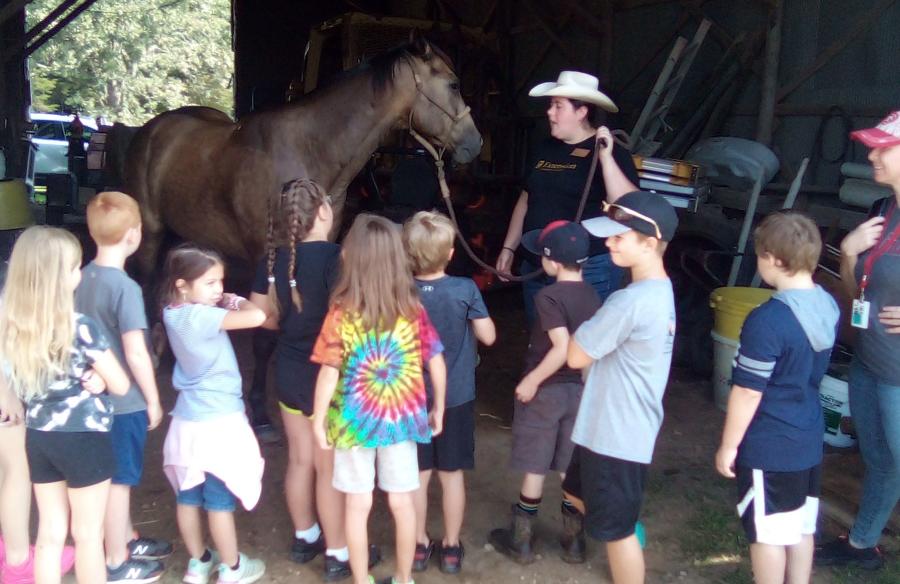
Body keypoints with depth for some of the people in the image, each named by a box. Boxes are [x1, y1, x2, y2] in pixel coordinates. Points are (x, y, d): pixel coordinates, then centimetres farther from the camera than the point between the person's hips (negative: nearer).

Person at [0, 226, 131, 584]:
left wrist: (77, 378, 0)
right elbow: (120, 386, -14)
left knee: (50, 532, 17)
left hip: (37, 437, 6)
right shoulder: (80, 328, -21)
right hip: (84, 439, -5)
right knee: (87, 534, 9)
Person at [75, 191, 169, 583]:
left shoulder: (83, 278, 1)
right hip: (125, 400, -8)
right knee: (119, 479, 5)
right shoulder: (125, 287, -22)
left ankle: (127, 540, 38)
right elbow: (135, 353, -22)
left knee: (115, 476, 21)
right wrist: (154, 400, -11)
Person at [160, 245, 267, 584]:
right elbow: (256, 317, -31)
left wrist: (226, 302, -3)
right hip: (218, 422, -8)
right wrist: (238, 302, -12)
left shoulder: (174, 313, 2)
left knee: (189, 497, 16)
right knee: (220, 501, 6)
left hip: (189, 419, 8)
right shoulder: (200, 316, -23)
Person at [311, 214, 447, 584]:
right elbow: (436, 363, -3)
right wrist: (439, 409, 11)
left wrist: (318, 419, -2)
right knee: (401, 502, 15)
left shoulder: (341, 314, -14)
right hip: (401, 418, 2)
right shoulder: (413, 310, -7)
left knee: (358, 505, 11)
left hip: (354, 422, -2)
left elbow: (329, 373, -14)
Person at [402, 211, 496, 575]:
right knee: (452, 474, 13)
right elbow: (488, 336, -7)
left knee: (419, 475, 14)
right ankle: (451, 547, 25)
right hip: (456, 397, -1)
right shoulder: (465, 289, -15)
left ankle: (419, 546, 26)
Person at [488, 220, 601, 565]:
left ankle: (521, 540, 20)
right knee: (571, 470, 15)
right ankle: (574, 541, 24)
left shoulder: (549, 296, -19)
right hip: (580, 390, 6)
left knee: (534, 469, 7)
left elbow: (562, 349, -27)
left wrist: (532, 380, -17)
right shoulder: (592, 297, 2)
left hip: (545, 391, -6)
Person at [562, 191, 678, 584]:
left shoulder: (630, 302, -28)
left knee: (617, 531, 9)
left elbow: (576, 356, -19)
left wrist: (587, 329, -1)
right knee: (577, 492, 29)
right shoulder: (660, 290, 2)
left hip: (617, 435, -9)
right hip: (620, 427, 9)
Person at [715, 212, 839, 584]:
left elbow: (747, 392, -20)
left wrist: (728, 446, -10)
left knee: (767, 533, 8)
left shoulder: (767, 321, -26)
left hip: (768, 448, -8)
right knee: (801, 527, 19)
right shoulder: (828, 306, -1)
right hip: (809, 440, 8)